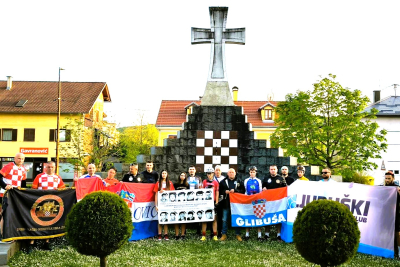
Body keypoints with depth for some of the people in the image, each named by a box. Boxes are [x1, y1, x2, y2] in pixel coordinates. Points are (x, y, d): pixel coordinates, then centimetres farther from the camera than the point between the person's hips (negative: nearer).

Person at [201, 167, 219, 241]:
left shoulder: (216, 182, 5)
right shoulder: (204, 182, 8)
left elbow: (217, 193, 6)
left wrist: (216, 202, -1)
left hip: (213, 202, -1)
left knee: (214, 218, 1)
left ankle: (214, 236, 5)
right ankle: (203, 236, 4)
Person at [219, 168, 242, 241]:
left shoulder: (239, 181, 6)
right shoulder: (223, 182, 8)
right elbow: (220, 191, 7)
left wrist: (235, 190, -13)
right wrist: (225, 191, -10)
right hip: (226, 203, 1)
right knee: (225, 219, 4)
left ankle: (238, 234, 13)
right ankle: (224, 234, 13)